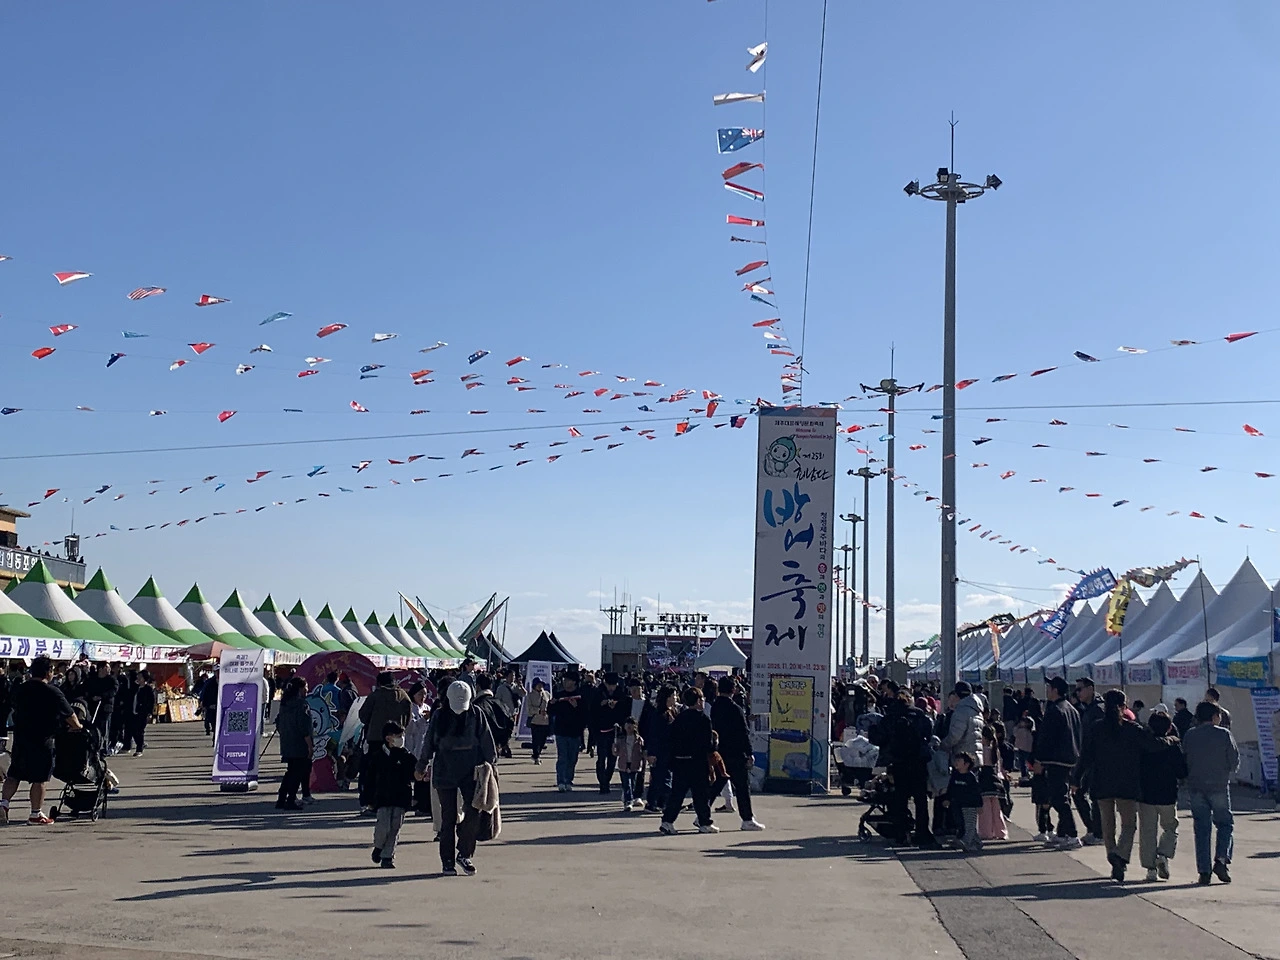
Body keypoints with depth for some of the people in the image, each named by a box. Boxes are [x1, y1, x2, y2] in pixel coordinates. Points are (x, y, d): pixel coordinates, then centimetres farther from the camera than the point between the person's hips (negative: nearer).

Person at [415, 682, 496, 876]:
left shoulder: (476, 715, 0)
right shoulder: (439, 716, 0)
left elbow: (486, 742, 7)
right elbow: (429, 743, 11)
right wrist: (421, 767, 20)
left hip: (471, 773, 0)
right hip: (445, 773, 0)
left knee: (473, 813, -11)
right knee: (448, 818, 3)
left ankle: (464, 854, 7)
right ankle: (448, 862, 12)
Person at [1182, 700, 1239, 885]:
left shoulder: (1189, 735, 4)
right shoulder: (1224, 734, -4)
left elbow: (1183, 761, 7)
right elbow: (1235, 761, -1)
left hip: (1195, 788, 3)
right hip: (1219, 786, -3)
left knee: (1202, 828, 6)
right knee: (1225, 823, 11)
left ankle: (1204, 871, 3)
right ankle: (1221, 860, -9)